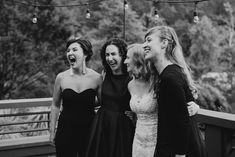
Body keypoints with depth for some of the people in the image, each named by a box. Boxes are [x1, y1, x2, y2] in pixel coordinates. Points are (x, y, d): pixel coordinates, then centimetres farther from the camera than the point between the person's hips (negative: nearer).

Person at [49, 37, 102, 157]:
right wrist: (52, 130, 7)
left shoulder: (96, 78, -6)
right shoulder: (61, 77, -3)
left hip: (89, 130, 0)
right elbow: (55, 105, 5)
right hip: (66, 131, 1)